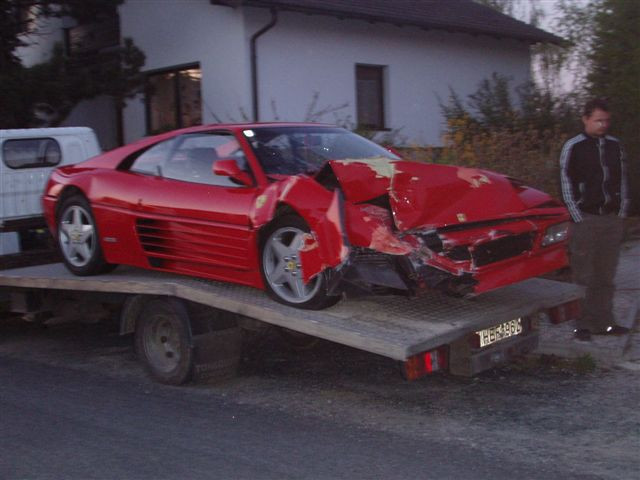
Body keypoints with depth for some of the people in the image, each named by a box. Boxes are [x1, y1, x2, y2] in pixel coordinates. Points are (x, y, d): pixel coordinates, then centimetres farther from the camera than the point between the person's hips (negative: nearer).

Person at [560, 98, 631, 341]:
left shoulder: (615, 146, 10)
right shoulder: (573, 148, -4)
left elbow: (622, 181, 15)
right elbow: (567, 186, -5)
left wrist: (621, 214, 8)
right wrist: (578, 219, -9)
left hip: (612, 219, 5)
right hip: (585, 219, -5)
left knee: (605, 276, 9)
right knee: (582, 277, -2)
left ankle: (603, 322, 17)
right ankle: (581, 324, 5)